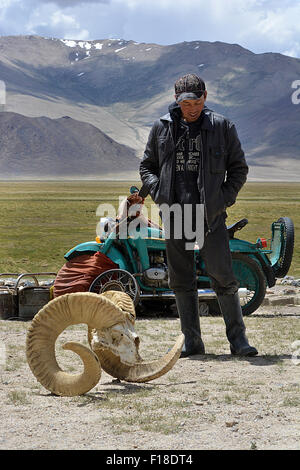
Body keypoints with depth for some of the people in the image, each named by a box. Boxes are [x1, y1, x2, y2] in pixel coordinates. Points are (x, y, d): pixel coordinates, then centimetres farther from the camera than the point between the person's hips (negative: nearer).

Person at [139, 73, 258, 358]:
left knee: (222, 276, -6)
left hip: (210, 215, -2)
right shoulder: (162, 128, 9)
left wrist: (224, 199, -4)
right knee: (181, 280, 5)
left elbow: (238, 168, 10)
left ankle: (238, 339, 1)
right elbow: (147, 166, 17)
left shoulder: (222, 127, 4)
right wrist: (159, 193, 0)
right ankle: (191, 342, 12)